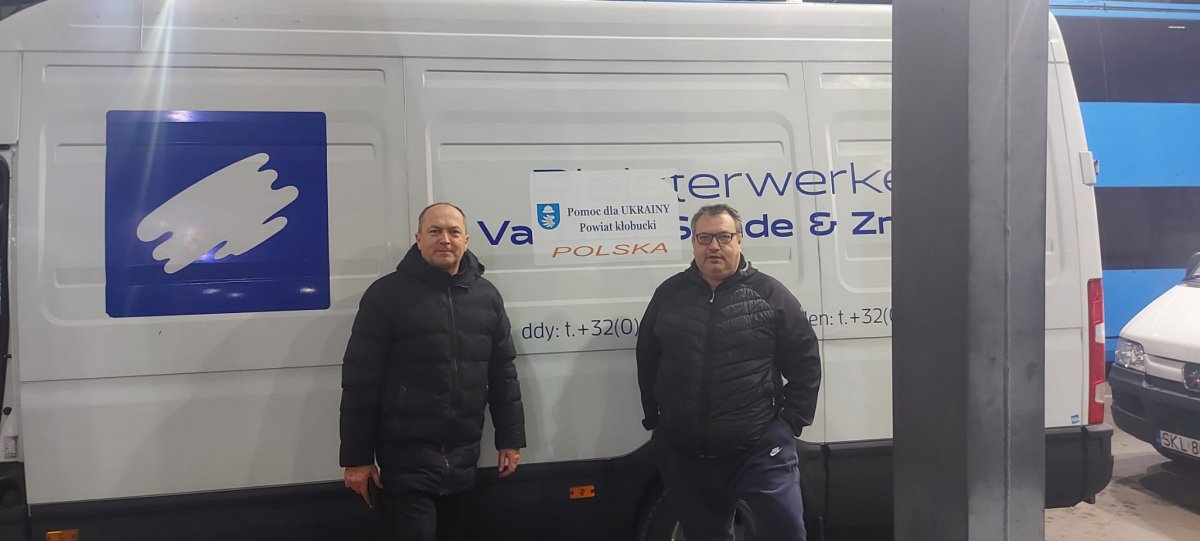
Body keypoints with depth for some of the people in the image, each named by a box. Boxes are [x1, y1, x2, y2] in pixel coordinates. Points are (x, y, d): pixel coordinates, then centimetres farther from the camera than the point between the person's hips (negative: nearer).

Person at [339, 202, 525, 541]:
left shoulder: (486, 296, 7)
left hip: (463, 454, 5)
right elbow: (360, 380, -8)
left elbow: (503, 373, 11)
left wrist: (510, 438, 9)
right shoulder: (387, 294, -7)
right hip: (408, 455, -5)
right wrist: (357, 456, -10)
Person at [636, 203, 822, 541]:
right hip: (683, 451, 3)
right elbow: (646, 360, 16)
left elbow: (805, 361, 3)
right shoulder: (669, 294, 7)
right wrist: (654, 420, 14)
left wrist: (792, 421, 0)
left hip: (761, 447, -3)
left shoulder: (769, 294, -1)